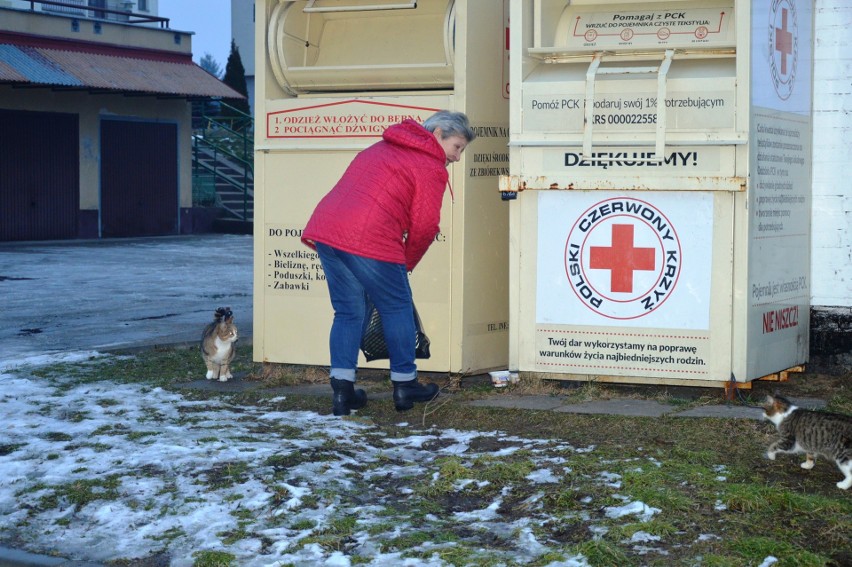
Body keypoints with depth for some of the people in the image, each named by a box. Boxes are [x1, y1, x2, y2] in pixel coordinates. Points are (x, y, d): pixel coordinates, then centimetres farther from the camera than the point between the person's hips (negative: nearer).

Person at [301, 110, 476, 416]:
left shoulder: (381, 147, 27)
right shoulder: (431, 168, 3)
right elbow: (424, 227, -1)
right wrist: (405, 264, 18)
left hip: (324, 227, 7)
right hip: (370, 239, -7)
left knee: (348, 312, 16)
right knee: (397, 309, 11)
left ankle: (342, 390, 11)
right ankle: (405, 386, 20)